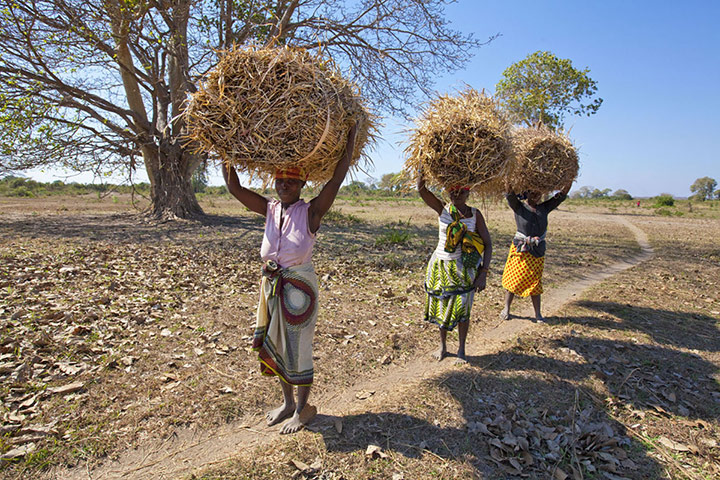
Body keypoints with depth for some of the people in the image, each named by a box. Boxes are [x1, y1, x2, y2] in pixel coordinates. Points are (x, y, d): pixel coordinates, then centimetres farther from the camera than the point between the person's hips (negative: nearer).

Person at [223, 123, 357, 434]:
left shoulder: (311, 211, -9)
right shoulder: (270, 209, 5)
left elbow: (337, 179, -18)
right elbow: (234, 187, 3)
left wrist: (351, 140, -18)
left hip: (299, 285, -6)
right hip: (271, 284, 6)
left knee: (297, 347, 5)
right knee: (275, 346, 16)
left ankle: (303, 408, 26)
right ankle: (287, 402, 37)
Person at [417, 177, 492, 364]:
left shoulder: (475, 214, -5)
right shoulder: (442, 209, -4)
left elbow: (487, 244, -4)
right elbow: (422, 190, -20)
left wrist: (483, 273, -11)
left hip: (464, 269, -1)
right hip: (441, 266, 1)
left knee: (461, 309, 3)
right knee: (442, 306, 12)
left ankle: (461, 350, 25)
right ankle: (443, 346, 33)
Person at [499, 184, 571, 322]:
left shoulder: (544, 208, 6)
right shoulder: (519, 207, -5)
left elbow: (562, 195, 8)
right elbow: (509, 194, -19)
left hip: (538, 251, 3)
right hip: (520, 250, -3)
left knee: (535, 282, 9)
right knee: (513, 280, 5)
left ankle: (538, 313, 18)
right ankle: (506, 309, 18)